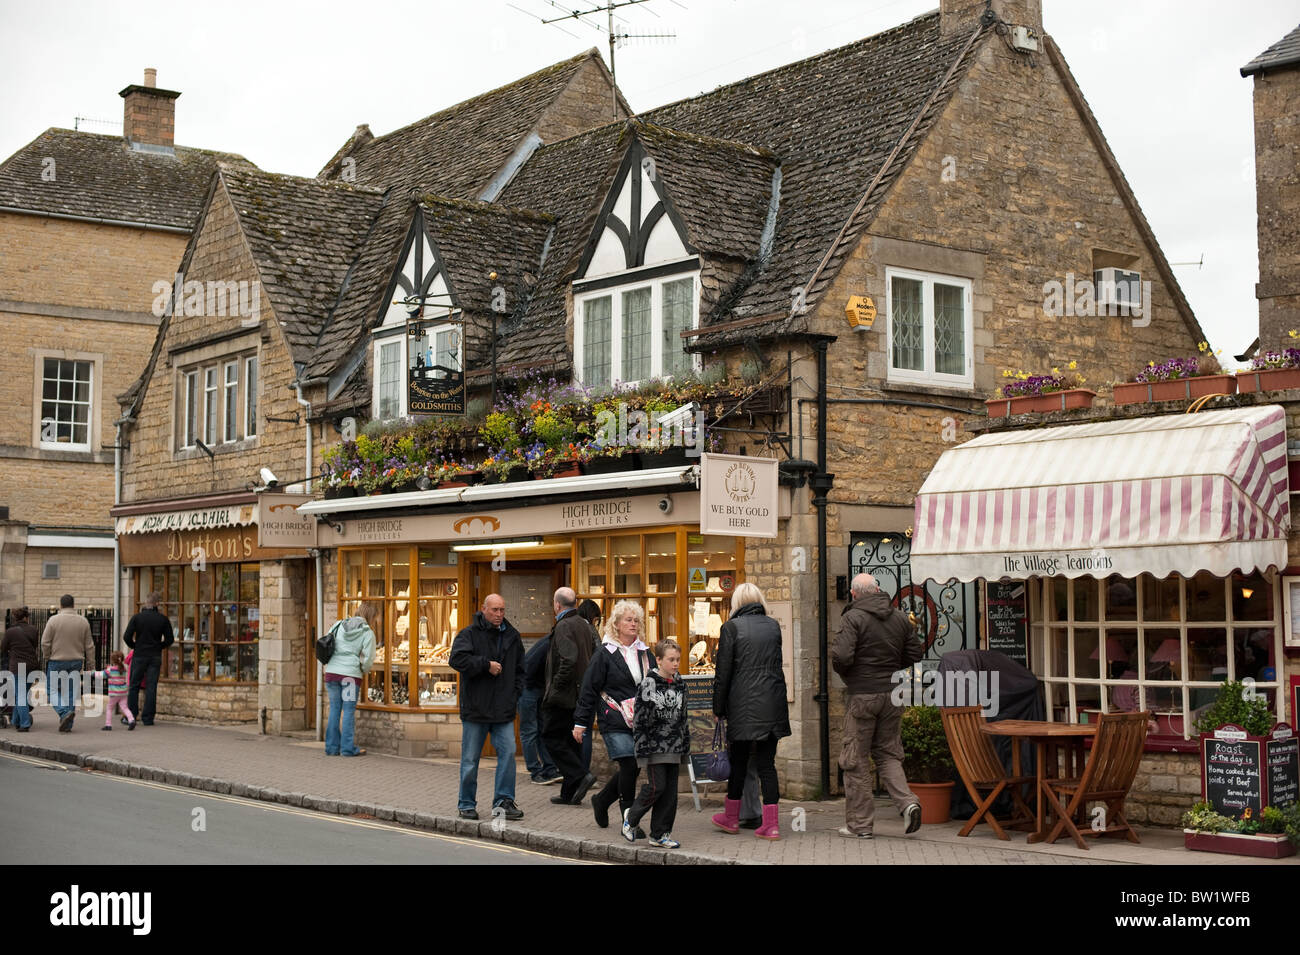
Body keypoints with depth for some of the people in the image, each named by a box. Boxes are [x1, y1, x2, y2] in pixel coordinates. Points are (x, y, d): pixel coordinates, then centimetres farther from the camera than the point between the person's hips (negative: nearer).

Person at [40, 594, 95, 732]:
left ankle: (65, 712, -17)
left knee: (54, 691, 6)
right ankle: (67, 725, 9)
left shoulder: (54, 620, -8)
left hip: (57, 661, -3)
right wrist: (91, 665, 12)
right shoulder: (83, 621, 3)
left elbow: (45, 643, -8)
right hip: (76, 662, 3)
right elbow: (89, 646, 6)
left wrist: (46, 658, 7)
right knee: (71, 693, 8)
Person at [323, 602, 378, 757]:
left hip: (331, 672, 4)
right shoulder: (368, 633, -3)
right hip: (351, 674, -4)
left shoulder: (338, 625, 10)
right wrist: (364, 671, 13)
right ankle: (348, 748, 4)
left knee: (334, 710, 11)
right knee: (349, 711, 3)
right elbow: (368, 659, -6)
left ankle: (332, 747, 14)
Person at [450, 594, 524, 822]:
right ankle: (466, 804, 15)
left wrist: (514, 694, 9)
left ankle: (503, 801, 3)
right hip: (475, 708, -4)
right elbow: (457, 659, -21)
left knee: (508, 752, -5)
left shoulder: (512, 636, 11)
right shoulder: (469, 634, -5)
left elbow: (520, 669, 20)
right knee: (470, 759, 4)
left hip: (503, 709, 4)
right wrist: (487, 664, -19)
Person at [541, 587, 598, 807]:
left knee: (551, 737, 0)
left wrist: (557, 684, -15)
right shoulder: (584, 625, 13)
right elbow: (590, 659, 17)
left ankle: (580, 775, -12)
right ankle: (570, 793, 14)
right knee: (572, 740, 12)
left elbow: (569, 659, -26)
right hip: (580, 694, 9)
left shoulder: (563, 626, -15)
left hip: (563, 694, -9)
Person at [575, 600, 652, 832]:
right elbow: (589, 689, -2)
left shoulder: (644, 653, 13)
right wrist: (581, 723, -4)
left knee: (633, 768, 4)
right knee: (629, 767, -11)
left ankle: (602, 800, 29)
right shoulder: (605, 654, -2)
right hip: (615, 722, -5)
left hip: (640, 723, 5)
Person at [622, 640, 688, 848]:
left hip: (673, 748, 6)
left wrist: (685, 746, 16)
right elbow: (640, 716, -11)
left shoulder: (679, 685, 11)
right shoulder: (649, 683, -9)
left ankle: (660, 834, 12)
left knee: (670, 789, 4)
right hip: (654, 746, -6)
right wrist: (643, 747, -14)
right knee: (656, 785, -10)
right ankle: (631, 817, 14)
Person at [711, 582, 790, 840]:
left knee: (739, 761, 11)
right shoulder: (773, 626, 8)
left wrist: (718, 708, 1)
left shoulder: (731, 627, -6)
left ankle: (731, 818, 25)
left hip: (743, 703, -3)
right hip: (773, 703, 3)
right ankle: (771, 824, 2)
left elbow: (723, 671, -6)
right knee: (767, 762, 6)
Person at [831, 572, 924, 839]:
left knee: (856, 759, 4)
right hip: (892, 695, 5)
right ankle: (907, 802, -7)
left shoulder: (852, 618, -12)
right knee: (888, 753, 16)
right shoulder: (900, 617, 6)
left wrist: (843, 672, 0)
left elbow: (841, 656, -21)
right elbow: (915, 654, 11)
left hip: (862, 696, -5)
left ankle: (859, 824, 7)